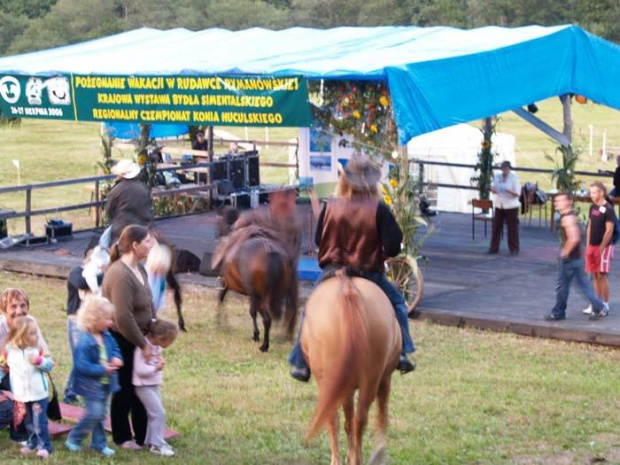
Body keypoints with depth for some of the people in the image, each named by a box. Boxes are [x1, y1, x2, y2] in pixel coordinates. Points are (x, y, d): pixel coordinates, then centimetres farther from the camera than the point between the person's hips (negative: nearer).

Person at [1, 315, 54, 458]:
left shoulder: (38, 350, -9)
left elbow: (50, 365, -6)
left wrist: (39, 361, -23)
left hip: (38, 394, -2)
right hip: (21, 396, 2)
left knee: (39, 422, 0)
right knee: (28, 422, 17)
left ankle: (44, 445, 12)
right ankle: (32, 443, 34)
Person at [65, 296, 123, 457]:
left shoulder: (106, 336, 0)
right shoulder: (85, 342, -25)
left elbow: (115, 349, 16)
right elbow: (82, 366, -27)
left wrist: (117, 358, -7)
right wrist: (103, 369, -26)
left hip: (105, 383, 8)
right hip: (91, 384, -8)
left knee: (101, 414, 15)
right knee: (94, 413, -9)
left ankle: (99, 443, 27)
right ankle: (73, 439, 10)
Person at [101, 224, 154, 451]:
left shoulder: (139, 268, 4)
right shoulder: (120, 275, -27)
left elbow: (147, 304, 13)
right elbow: (123, 318, -30)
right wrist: (143, 344, -21)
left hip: (136, 337, 9)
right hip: (120, 340, -9)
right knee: (124, 389, 7)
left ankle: (142, 435, 27)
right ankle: (122, 437, 23)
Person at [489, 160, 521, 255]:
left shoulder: (514, 178, -5)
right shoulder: (497, 177, 8)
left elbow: (517, 193, -9)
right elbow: (494, 189, 12)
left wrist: (509, 191, -29)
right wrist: (493, 189, -12)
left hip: (511, 206, -4)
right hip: (499, 205, 4)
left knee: (512, 227, -2)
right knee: (496, 226, 3)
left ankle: (514, 249, 6)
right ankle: (494, 248, 11)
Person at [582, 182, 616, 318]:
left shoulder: (608, 209, -13)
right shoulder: (593, 207, 9)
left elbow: (609, 231, -15)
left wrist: (601, 248, -16)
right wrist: (588, 246, 12)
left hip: (603, 247, -7)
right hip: (592, 246, 7)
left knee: (601, 275, -5)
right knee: (595, 276, 10)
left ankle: (605, 306, 3)